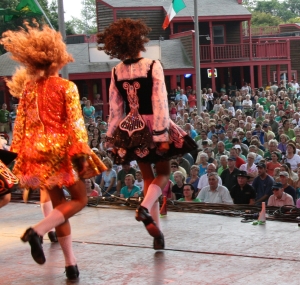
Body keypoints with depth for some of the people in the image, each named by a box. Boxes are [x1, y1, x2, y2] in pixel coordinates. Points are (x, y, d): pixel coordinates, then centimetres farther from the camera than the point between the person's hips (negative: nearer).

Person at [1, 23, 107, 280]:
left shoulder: (27, 88, 6)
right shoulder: (66, 87, -7)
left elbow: (21, 125, 8)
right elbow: (75, 123, -11)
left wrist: (21, 157, 13)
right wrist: (83, 154, -10)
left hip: (36, 150, 5)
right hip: (61, 148, -5)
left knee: (58, 205, 13)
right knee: (79, 199, 9)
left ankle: (71, 264, 10)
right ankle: (38, 231, -14)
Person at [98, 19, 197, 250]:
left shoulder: (116, 72, -1)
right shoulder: (153, 66, -13)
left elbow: (115, 108, 3)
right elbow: (160, 103, -17)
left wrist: (113, 135, 10)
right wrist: (162, 134, -17)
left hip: (131, 129, 4)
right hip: (151, 126, -4)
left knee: (148, 177, 14)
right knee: (163, 173, 11)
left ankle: (156, 229, 11)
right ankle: (145, 207, -17)